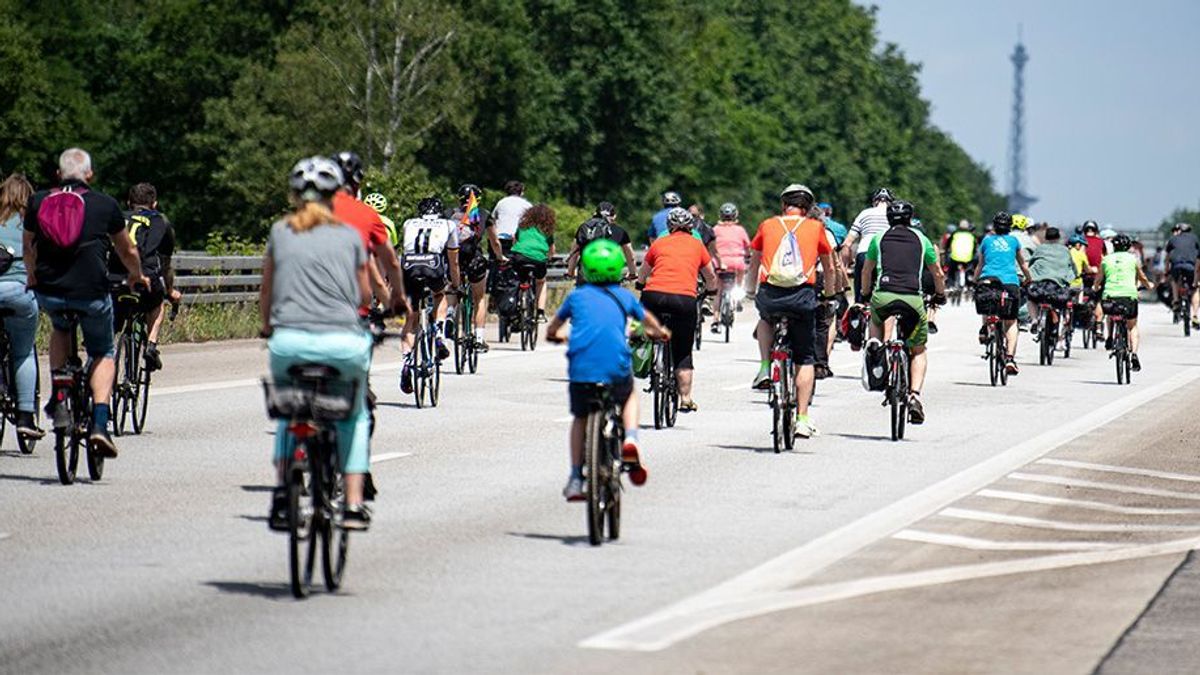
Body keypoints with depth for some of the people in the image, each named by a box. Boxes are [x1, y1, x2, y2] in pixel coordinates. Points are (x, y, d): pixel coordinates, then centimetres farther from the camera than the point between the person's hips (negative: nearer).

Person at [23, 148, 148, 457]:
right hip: (92, 293, -2)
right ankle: (100, 423, -1)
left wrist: (32, 276, 46)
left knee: (60, 328, 35)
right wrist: (137, 276, 40)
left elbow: (28, 249, 24)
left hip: (48, 292, 2)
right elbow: (128, 251, 18)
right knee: (103, 354, 18)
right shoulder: (105, 204, 4)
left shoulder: (38, 202, 9)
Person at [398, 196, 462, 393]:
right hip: (434, 267, -1)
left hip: (409, 268, 1)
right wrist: (456, 284, 46)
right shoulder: (448, 225, 26)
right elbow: (453, 261, 31)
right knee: (440, 295, 33)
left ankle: (407, 360, -6)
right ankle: (440, 338, 15)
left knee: (411, 319, 13)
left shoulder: (409, 224, 29)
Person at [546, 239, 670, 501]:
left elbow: (554, 326, 33)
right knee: (629, 395, 32)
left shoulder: (577, 296, 17)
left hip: (581, 368, 0)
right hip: (616, 368, 0)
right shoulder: (624, 296, 17)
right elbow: (646, 319, 38)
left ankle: (575, 479, 18)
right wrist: (659, 332, 59)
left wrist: (553, 335, 57)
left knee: (579, 418, 21)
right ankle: (630, 439, 6)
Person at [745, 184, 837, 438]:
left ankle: (765, 369, 20)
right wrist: (829, 295, 39)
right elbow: (829, 268, 22)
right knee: (805, 359, 12)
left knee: (765, 318, 38)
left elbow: (754, 266, 25)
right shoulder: (816, 227, 12)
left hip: (769, 295, 1)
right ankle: (802, 419, 6)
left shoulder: (768, 225, 14)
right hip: (803, 297, -1)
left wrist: (751, 292, 40)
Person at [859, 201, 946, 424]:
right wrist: (940, 295, 40)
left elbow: (866, 271, 27)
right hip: (913, 298, -1)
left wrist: (866, 294, 43)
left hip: (883, 296, 1)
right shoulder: (921, 240, 16)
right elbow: (938, 274, 22)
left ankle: (875, 344, 5)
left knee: (876, 320, 37)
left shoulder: (879, 239, 17)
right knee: (919, 351, 16)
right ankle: (914, 395, -1)